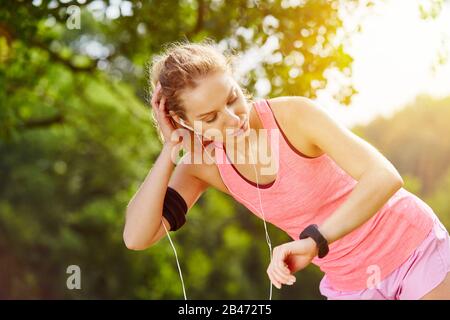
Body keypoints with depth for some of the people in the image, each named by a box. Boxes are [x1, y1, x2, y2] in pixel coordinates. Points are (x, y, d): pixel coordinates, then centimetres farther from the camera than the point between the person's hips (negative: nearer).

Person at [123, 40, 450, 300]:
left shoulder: (295, 114, -26)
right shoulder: (206, 165, -12)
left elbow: (385, 177, -35)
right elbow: (137, 238, -19)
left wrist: (314, 240, -43)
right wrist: (170, 150, -23)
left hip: (414, 246, -4)